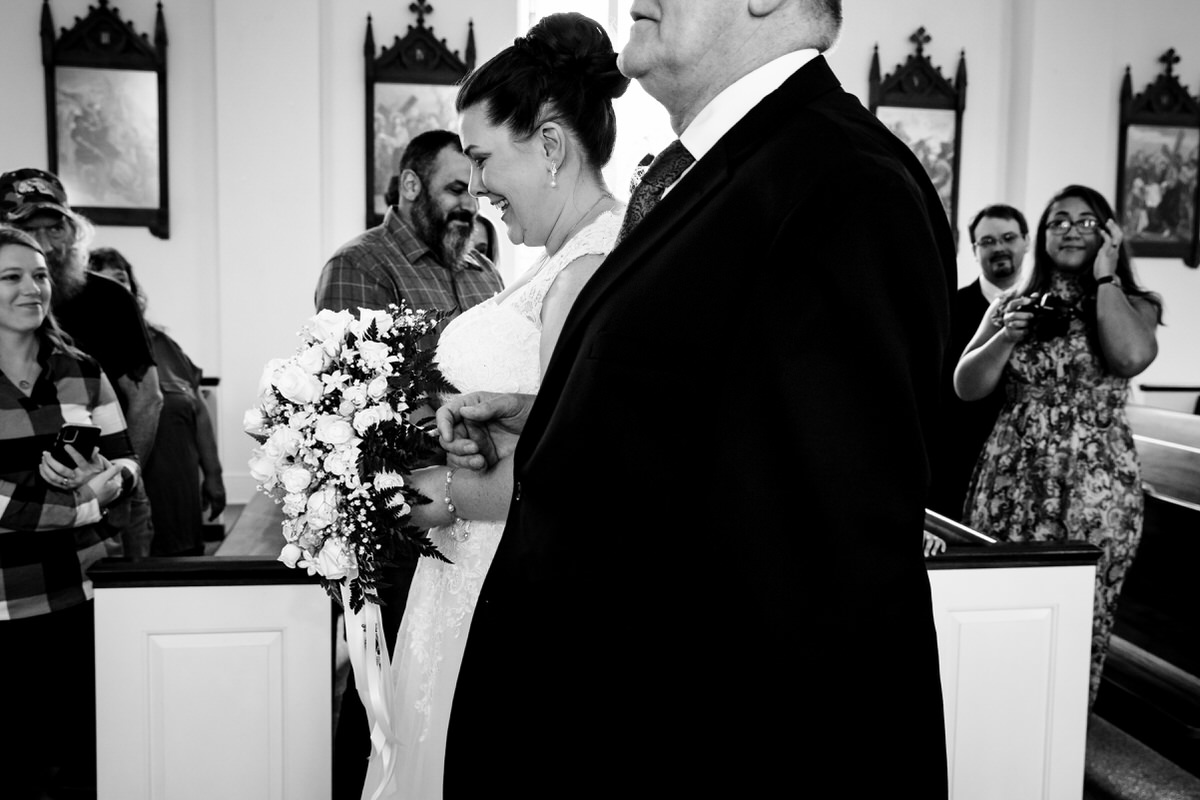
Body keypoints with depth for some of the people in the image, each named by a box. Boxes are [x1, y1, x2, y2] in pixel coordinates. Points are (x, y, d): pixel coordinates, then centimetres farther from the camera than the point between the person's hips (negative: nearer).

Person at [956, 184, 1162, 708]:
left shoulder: (1132, 305, 5)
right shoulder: (1012, 304, 11)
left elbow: (1131, 357, -18)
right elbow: (965, 387, 6)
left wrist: (1105, 275, -8)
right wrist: (1008, 335, -10)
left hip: (1095, 488, -2)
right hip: (1011, 483, 2)